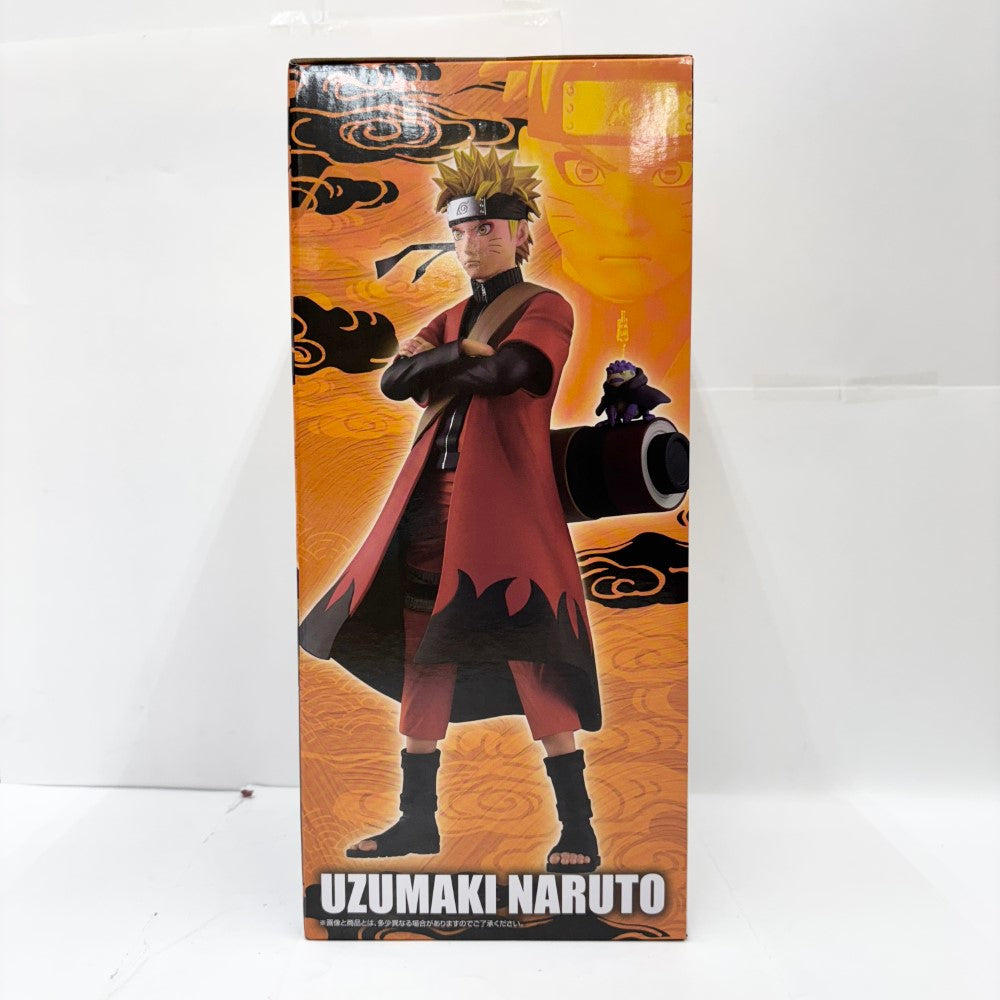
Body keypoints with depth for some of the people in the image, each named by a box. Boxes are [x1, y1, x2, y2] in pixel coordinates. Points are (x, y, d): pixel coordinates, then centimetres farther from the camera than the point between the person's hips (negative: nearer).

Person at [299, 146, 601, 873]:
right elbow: (395, 382, 7)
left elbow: (504, 372, -16)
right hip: (433, 500, 7)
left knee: (530, 660, -7)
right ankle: (418, 819, 24)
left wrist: (434, 362, 1)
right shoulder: (452, 319, 21)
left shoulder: (547, 309, 3)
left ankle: (578, 830, 8)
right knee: (421, 657, 9)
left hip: (504, 500, -6)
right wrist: (463, 353, -6)